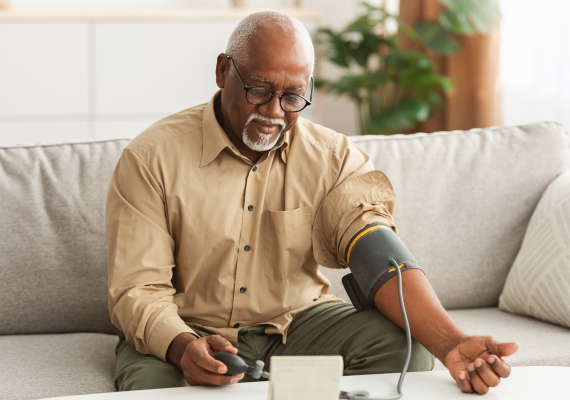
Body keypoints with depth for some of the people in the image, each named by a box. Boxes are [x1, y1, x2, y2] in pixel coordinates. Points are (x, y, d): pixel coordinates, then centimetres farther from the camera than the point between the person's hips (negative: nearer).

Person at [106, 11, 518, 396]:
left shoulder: (335, 158, -4)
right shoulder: (152, 158, -11)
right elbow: (138, 290, -14)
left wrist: (450, 343, -38)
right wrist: (183, 348, -38)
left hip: (296, 321, 4)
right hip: (186, 328, -3)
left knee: (404, 345, -22)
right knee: (152, 382, -38)